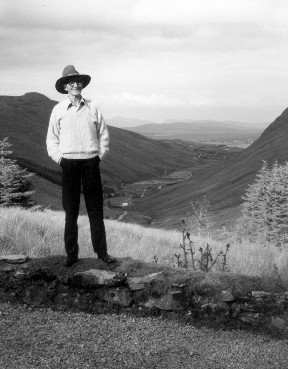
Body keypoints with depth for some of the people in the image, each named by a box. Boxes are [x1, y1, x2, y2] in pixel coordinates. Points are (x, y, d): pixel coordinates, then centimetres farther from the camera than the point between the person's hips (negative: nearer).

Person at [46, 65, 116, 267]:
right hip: (69, 163, -1)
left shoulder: (92, 107, 5)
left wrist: (101, 154, 2)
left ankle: (102, 251, 13)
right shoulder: (58, 110, 3)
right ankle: (71, 253, 12)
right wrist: (58, 158, -2)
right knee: (71, 210, 4)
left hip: (91, 161, 1)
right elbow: (52, 138, 8)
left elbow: (103, 134, 10)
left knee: (96, 209, 5)